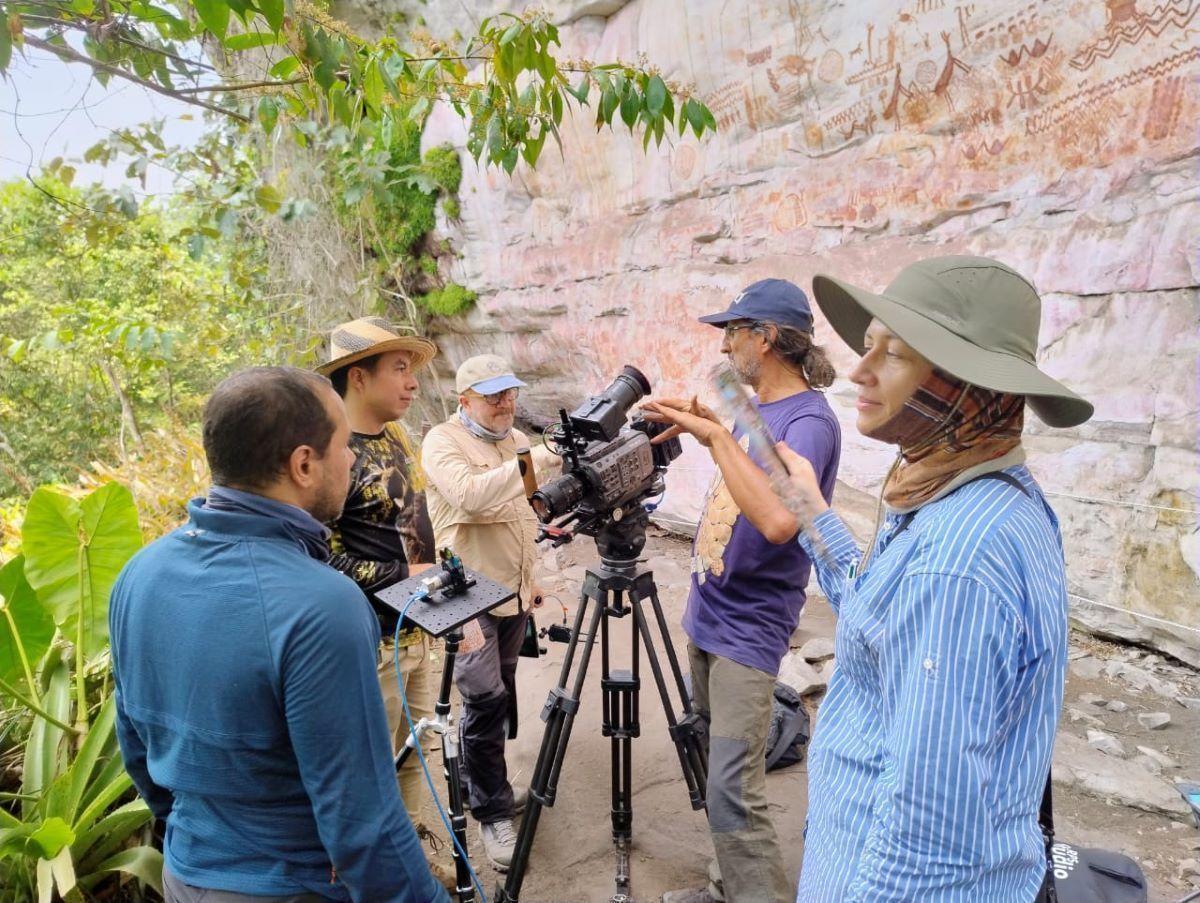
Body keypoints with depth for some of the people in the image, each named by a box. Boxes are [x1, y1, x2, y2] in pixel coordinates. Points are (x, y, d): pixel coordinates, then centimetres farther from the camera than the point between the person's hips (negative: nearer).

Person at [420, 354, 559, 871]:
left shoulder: (515, 439, 11)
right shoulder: (443, 441, -12)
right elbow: (470, 495, -31)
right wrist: (529, 461, -35)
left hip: (513, 592, 7)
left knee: (499, 696, 16)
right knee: (486, 700, -9)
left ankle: (485, 782, 35)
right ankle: (493, 813, 7)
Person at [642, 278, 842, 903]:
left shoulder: (809, 420, -19)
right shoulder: (752, 409, 8)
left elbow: (778, 518, -36)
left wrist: (716, 434, -30)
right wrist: (703, 425, 8)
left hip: (746, 633, -9)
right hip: (706, 615, 9)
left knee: (734, 797, -9)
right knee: (720, 778, 19)